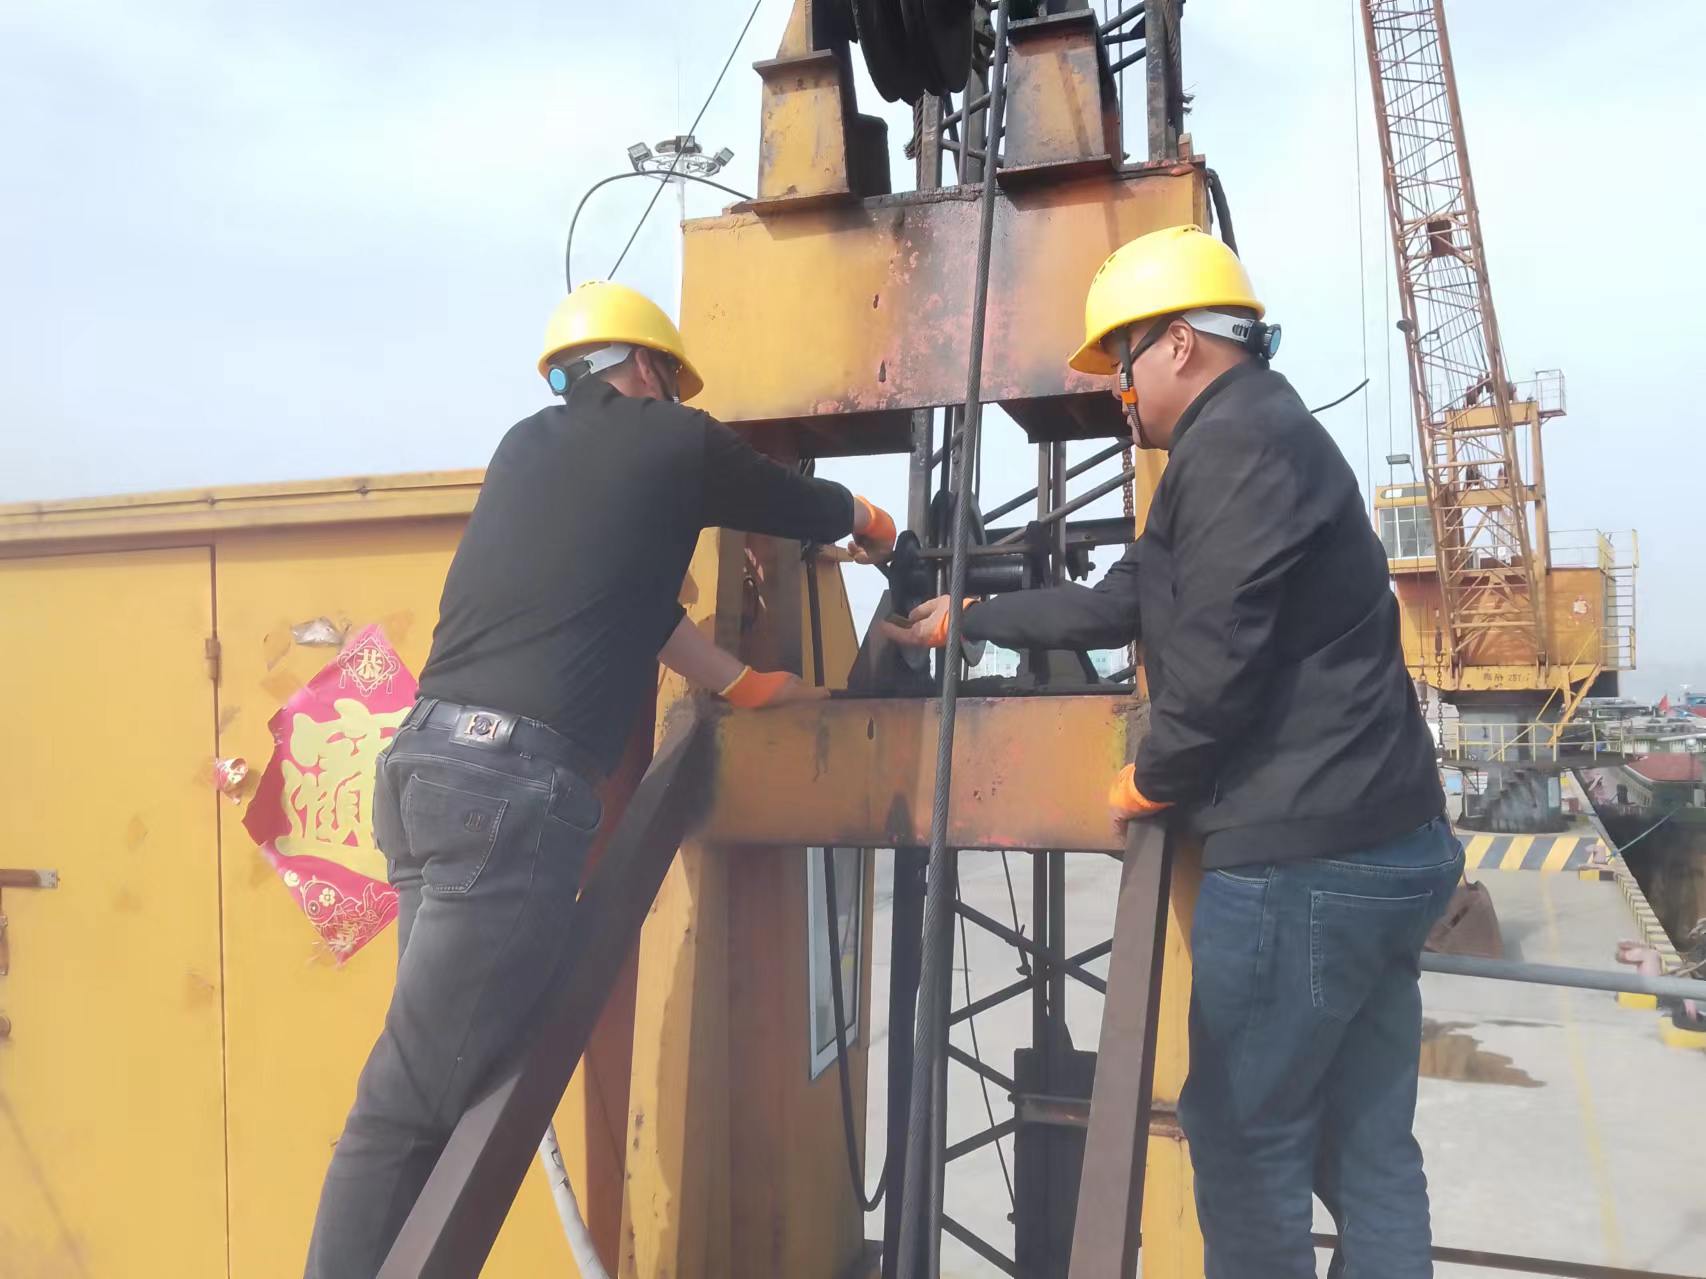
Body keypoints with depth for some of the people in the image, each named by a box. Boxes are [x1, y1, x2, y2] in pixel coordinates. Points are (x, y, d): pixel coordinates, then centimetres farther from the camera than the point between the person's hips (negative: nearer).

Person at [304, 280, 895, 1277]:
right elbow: (824, 511, 23)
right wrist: (877, 533, 46)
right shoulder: (672, 439, 8)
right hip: (512, 783, -7)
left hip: (426, 763, 7)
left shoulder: (526, 445, 23)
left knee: (452, 1078, 13)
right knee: (411, 1100, -6)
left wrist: (745, 683, 39)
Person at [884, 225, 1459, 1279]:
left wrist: (1152, 782, -3)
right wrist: (962, 620, 28)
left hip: (1302, 859, -10)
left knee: (1244, 1138, 5)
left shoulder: (1236, 440, -13)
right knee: (1365, 1148, 15)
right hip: (1381, 845, 10)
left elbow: (1215, 652, -21)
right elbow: (1121, 605, 24)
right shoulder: (1269, 437, 21)